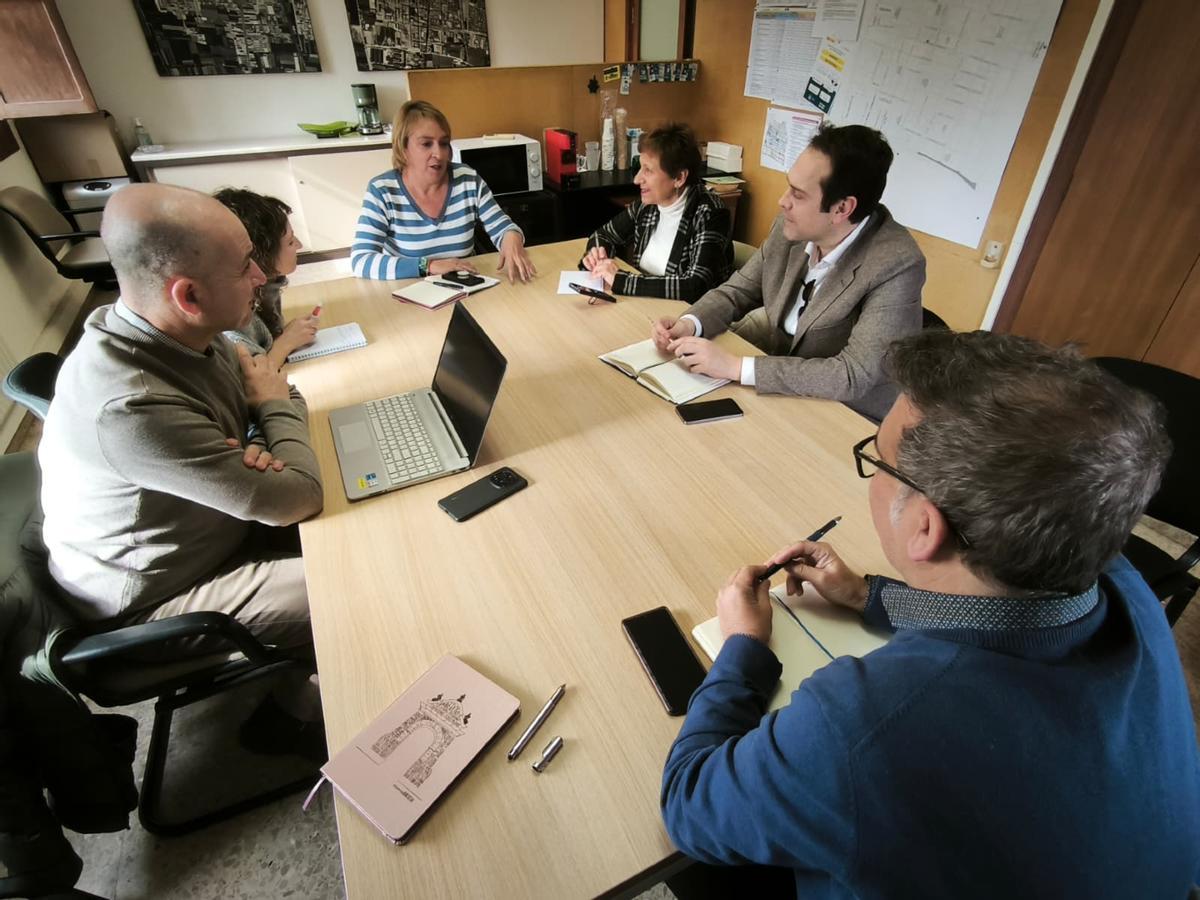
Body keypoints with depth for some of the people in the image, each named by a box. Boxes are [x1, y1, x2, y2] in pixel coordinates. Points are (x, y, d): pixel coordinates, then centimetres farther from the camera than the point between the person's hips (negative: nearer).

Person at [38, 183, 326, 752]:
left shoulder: (185, 332, -13)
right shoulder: (130, 407, -38)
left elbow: (256, 383, 5)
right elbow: (297, 499, -31)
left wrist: (257, 449, -18)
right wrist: (279, 406, -15)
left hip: (209, 517, 8)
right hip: (152, 597, -7)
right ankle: (295, 709, 19)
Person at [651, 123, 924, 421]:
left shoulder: (897, 266, -25)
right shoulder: (793, 227, -9)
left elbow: (854, 375, -30)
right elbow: (738, 290, 4)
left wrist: (735, 366, -33)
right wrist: (688, 324, -16)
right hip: (780, 389, 6)